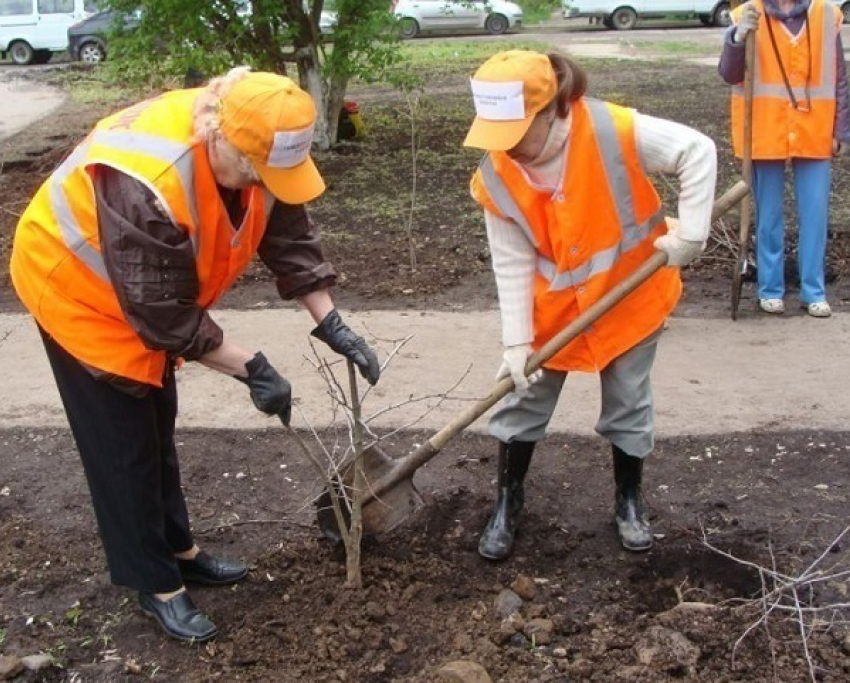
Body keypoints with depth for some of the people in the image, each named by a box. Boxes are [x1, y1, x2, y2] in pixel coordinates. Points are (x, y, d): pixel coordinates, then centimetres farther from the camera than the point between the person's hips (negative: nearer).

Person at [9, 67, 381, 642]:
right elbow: (166, 314, -33)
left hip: (153, 294, 8)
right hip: (79, 287, -8)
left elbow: (289, 236, -9)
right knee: (123, 445, -1)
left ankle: (178, 549, 34)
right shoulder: (146, 186, -43)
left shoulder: (250, 147, -20)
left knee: (156, 427, 19)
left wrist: (333, 325, -16)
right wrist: (253, 370, -27)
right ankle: (157, 584, 13)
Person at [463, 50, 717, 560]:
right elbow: (512, 264, -13)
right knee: (524, 399, 6)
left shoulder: (613, 131, -27)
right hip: (554, 305, 2)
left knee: (628, 404, 10)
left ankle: (629, 501, 32)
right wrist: (517, 341, -16)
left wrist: (689, 233, -25)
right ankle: (508, 500, 27)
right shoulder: (495, 177, -18)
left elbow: (697, 151, -21)